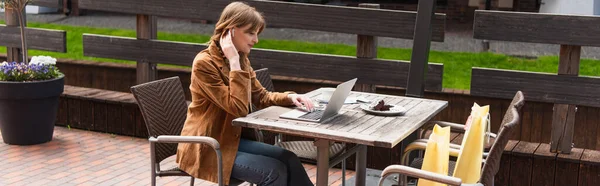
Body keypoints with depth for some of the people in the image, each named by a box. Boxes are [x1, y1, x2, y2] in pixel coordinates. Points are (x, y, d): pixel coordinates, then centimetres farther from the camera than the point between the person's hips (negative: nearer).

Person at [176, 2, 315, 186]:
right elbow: (238, 108, -25)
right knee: (274, 171, -18)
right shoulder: (204, 63, -20)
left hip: (231, 139, 8)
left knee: (289, 160, -9)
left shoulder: (241, 59, 6)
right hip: (205, 148, -8)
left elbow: (261, 96, 13)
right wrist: (234, 62, -26)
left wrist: (289, 97, -6)